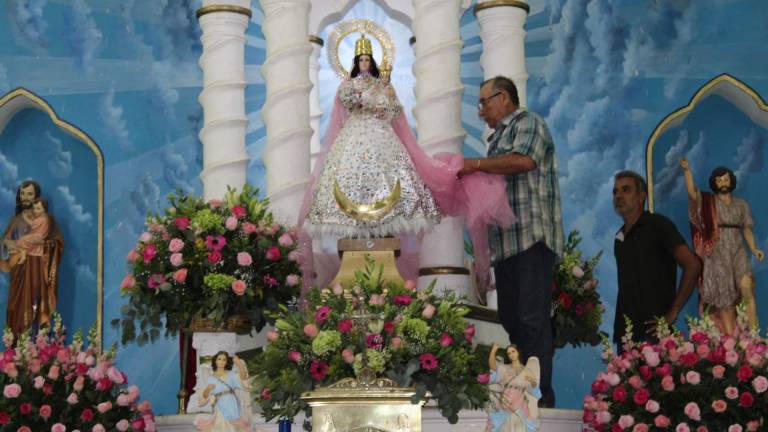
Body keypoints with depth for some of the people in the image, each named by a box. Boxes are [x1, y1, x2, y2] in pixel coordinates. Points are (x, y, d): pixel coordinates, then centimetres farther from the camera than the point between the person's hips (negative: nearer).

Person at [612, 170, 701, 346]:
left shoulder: (657, 225, -4)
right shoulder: (619, 237, 17)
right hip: (624, 332, 7)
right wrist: (619, 328, 10)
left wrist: (672, 313, -12)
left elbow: (693, 265, -13)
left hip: (653, 331, -7)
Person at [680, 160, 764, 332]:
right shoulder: (707, 202, 4)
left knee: (746, 288, -22)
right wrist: (687, 170, -29)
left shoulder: (741, 205, 12)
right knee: (724, 300, -1)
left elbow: (747, 229, 12)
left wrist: (754, 249, -3)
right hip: (717, 256, -1)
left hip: (738, 253, 1)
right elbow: (692, 191, -13)